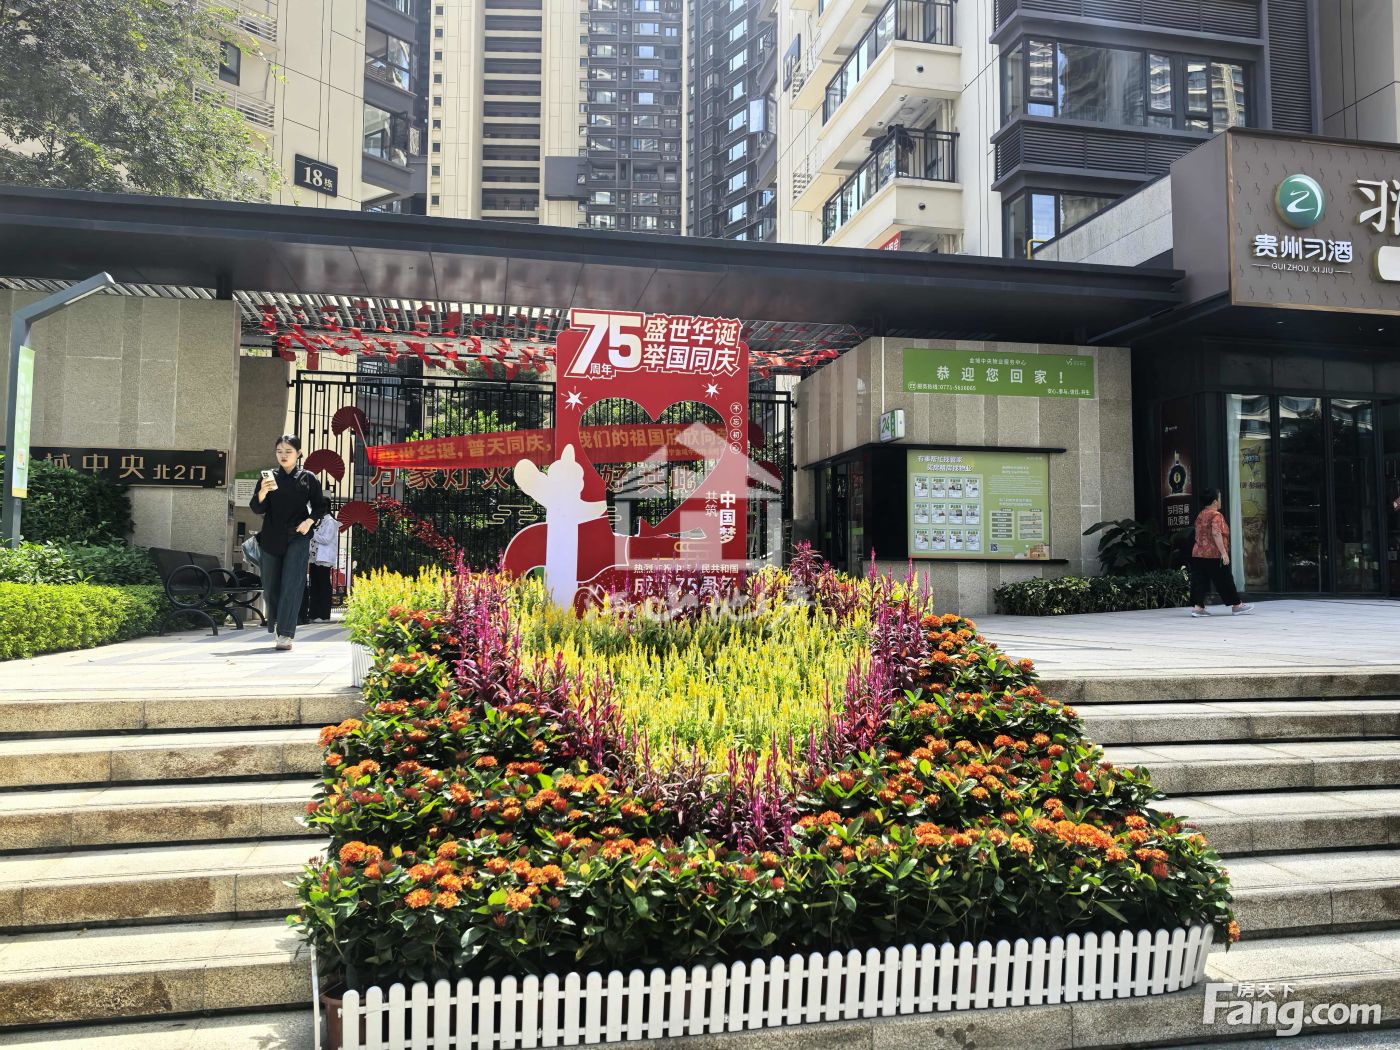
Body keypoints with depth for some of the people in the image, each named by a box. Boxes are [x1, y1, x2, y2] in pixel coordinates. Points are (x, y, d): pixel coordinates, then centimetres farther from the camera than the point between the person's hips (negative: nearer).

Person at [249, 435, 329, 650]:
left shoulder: (308, 478, 2)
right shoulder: (270, 477, 5)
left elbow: (320, 506, 8)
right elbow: (257, 509, -1)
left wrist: (309, 521, -10)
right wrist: (263, 492, -20)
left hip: (297, 537, -3)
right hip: (272, 538, 3)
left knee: (291, 585, -11)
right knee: (271, 586, 8)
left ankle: (286, 634, -13)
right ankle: (276, 625, 29)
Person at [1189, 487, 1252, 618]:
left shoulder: (1200, 516, 15)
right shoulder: (1216, 515, -10)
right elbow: (1216, 534, -21)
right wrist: (1224, 552, -21)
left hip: (1198, 553, 7)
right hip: (1214, 555, -7)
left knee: (1199, 581, 3)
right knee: (1225, 581, 4)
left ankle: (1197, 606, -4)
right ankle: (1236, 605, 15)